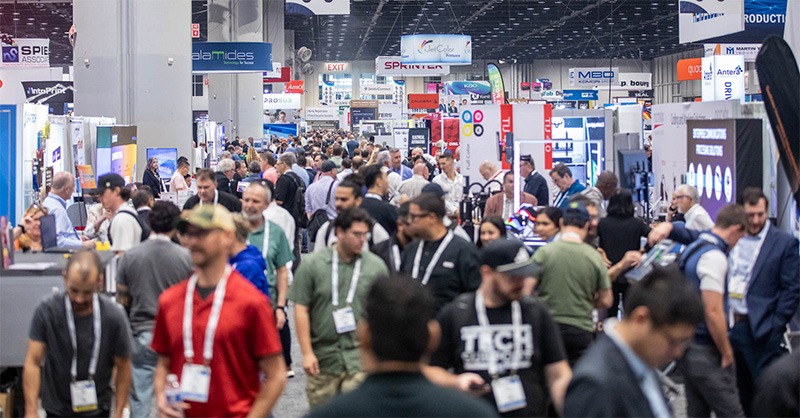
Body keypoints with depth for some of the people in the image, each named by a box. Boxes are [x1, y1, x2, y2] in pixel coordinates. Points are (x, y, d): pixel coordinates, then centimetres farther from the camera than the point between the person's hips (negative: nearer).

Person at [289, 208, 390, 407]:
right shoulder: (312, 264, -2)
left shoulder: (376, 266, 2)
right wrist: (307, 352, -6)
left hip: (360, 359, 0)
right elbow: (301, 310, -1)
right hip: (322, 358, 1)